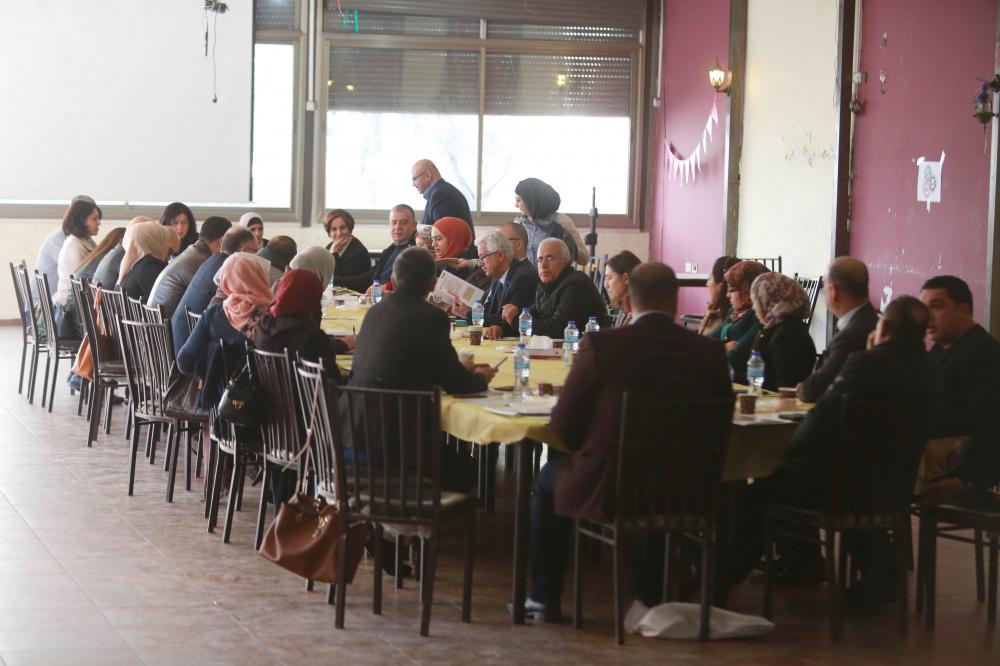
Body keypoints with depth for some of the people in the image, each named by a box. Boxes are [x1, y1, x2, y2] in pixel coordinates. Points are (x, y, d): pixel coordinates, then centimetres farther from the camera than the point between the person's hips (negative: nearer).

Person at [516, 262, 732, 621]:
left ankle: (544, 598, 32)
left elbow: (563, 426, -9)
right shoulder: (709, 353, -6)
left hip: (605, 488, -3)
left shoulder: (600, 345, -14)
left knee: (549, 477, 29)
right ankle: (649, 595, 42)